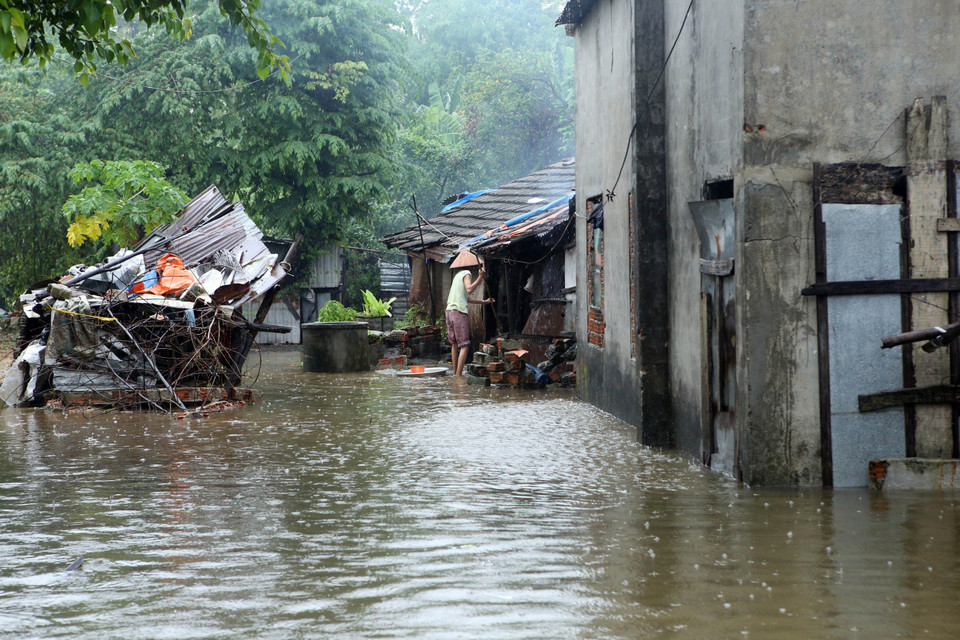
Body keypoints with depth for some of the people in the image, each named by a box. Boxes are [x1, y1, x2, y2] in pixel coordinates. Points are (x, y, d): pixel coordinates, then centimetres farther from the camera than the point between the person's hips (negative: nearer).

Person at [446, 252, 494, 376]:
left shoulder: (457, 275, 22)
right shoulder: (466, 273, -4)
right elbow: (469, 289, -23)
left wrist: (483, 302, 33)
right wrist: (480, 277, -27)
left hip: (449, 311, 9)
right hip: (459, 311, -9)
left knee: (454, 344, 16)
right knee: (464, 346, -7)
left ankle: (455, 373, 21)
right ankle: (458, 374, -14)